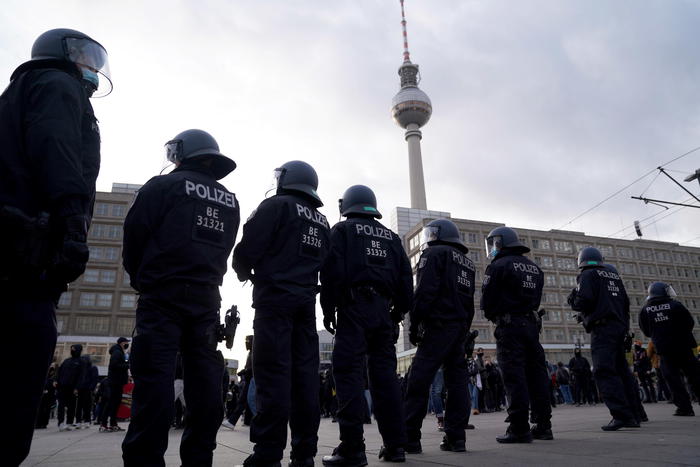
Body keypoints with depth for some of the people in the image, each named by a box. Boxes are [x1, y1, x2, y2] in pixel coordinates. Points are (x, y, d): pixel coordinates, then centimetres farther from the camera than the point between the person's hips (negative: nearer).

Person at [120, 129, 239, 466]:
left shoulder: (163, 186, 0)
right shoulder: (230, 201, 17)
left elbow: (135, 237, -2)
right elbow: (224, 251, 13)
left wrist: (141, 280, 13)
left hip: (164, 295, -5)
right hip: (207, 298, 5)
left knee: (154, 375, -6)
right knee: (204, 378, 5)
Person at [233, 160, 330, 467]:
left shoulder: (276, 206, -2)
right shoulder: (322, 222, 19)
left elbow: (248, 248, -9)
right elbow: (324, 263, 14)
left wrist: (245, 273, 9)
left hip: (275, 297, -6)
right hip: (306, 300, 6)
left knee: (273, 372, -7)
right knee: (305, 372, 6)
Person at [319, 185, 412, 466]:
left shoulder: (342, 230, 7)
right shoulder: (390, 237, 22)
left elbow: (332, 271, -6)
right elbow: (405, 277, 17)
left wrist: (328, 309, -2)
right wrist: (398, 313, 19)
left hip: (354, 306, -5)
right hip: (383, 308, 5)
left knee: (349, 372, -7)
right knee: (384, 373, 7)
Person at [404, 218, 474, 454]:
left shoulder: (434, 254, -1)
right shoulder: (467, 263, 24)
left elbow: (425, 292, -13)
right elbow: (470, 302, 21)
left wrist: (414, 325, -11)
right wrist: (464, 331, 20)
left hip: (438, 326, -8)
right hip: (461, 327, 9)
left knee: (419, 380, -9)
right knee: (456, 380, 7)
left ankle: (410, 438, -10)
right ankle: (456, 437, 8)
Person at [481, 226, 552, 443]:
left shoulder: (498, 266, -7)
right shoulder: (534, 267, 17)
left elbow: (487, 300, -8)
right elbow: (536, 299, 16)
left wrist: (493, 316, 10)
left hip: (509, 326, -7)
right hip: (531, 323, 7)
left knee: (514, 376, -6)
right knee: (536, 373, 10)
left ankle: (519, 429, -5)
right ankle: (543, 425, 15)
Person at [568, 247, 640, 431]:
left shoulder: (587, 275, -2)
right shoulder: (614, 275, 20)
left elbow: (584, 301, -15)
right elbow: (625, 302, 21)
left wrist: (572, 299, 6)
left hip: (602, 328, -8)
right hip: (620, 326, 8)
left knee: (604, 371, -12)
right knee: (621, 370, 11)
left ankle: (621, 415, -20)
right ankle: (632, 415, 14)